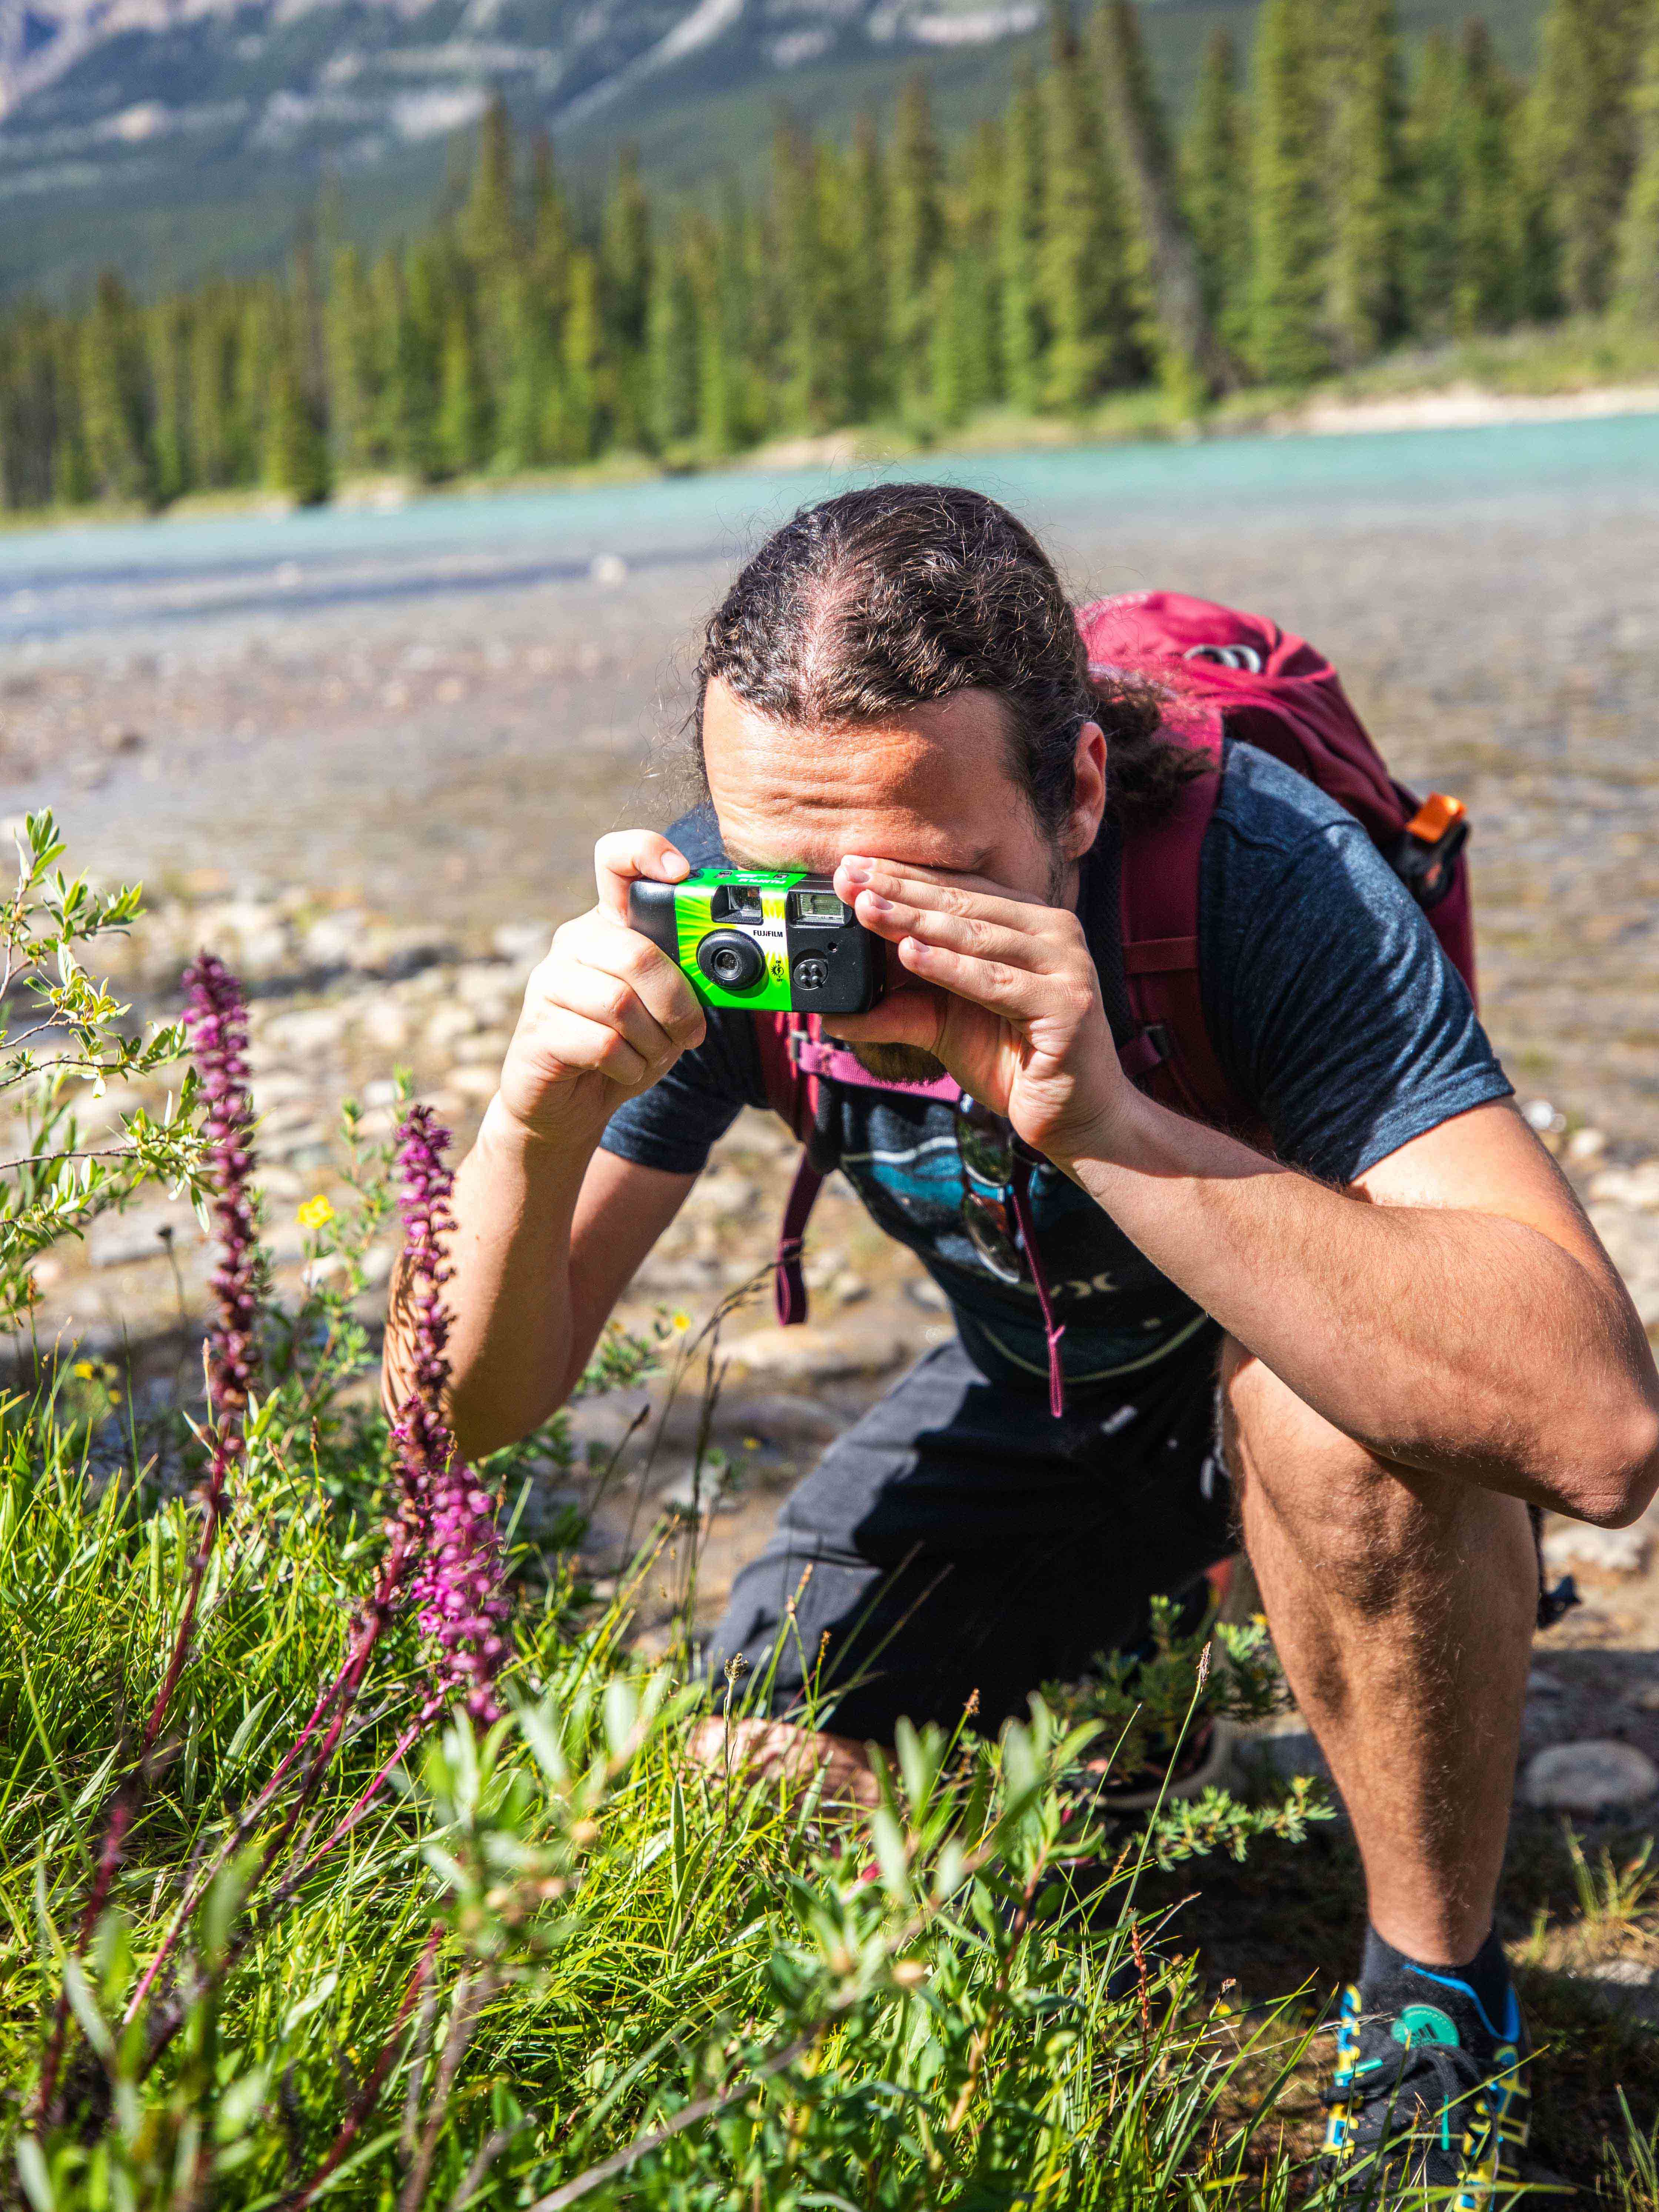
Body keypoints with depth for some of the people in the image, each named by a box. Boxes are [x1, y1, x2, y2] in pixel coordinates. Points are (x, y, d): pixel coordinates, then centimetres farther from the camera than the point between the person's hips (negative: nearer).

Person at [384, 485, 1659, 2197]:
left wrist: (1107, 1123, -53)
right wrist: (538, 1122, -40)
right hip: (1033, 1398, 4)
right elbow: (465, 1413, -19)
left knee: (1340, 1415, -37)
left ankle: (1440, 2005, -11)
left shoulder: (1259, 872, -35)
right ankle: (1121, 1661, 24)